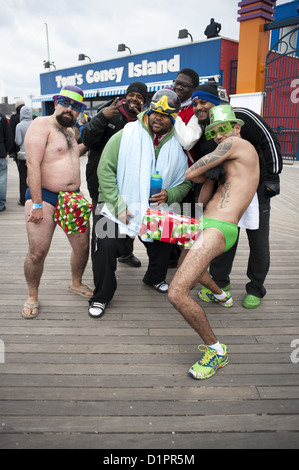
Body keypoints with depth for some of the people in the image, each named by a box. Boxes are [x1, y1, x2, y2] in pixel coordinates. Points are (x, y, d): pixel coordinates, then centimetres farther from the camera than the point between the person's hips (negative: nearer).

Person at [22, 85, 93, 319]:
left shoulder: (70, 129, 17)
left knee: (83, 246, 9)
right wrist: (37, 204, -22)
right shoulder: (42, 124, -8)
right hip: (45, 196, -7)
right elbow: (33, 164, -17)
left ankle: (76, 284, 33)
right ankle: (32, 297, 16)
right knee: (37, 252, -6)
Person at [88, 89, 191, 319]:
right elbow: (105, 170, -11)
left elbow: (184, 182, 11)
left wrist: (169, 195, -13)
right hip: (117, 207, -4)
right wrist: (118, 206, -17)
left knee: (164, 244, 12)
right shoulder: (126, 135, -9)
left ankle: (155, 278, 46)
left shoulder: (177, 147, 4)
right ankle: (101, 296, 4)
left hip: (154, 211, 4)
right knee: (107, 245, -20)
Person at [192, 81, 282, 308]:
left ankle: (256, 289, 24)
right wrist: (199, 194, 10)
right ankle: (220, 281, 28)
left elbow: (269, 141, -12)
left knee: (259, 242, 6)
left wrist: (272, 176, -14)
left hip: (256, 190, -4)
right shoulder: (201, 131, 5)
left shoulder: (242, 116, -13)